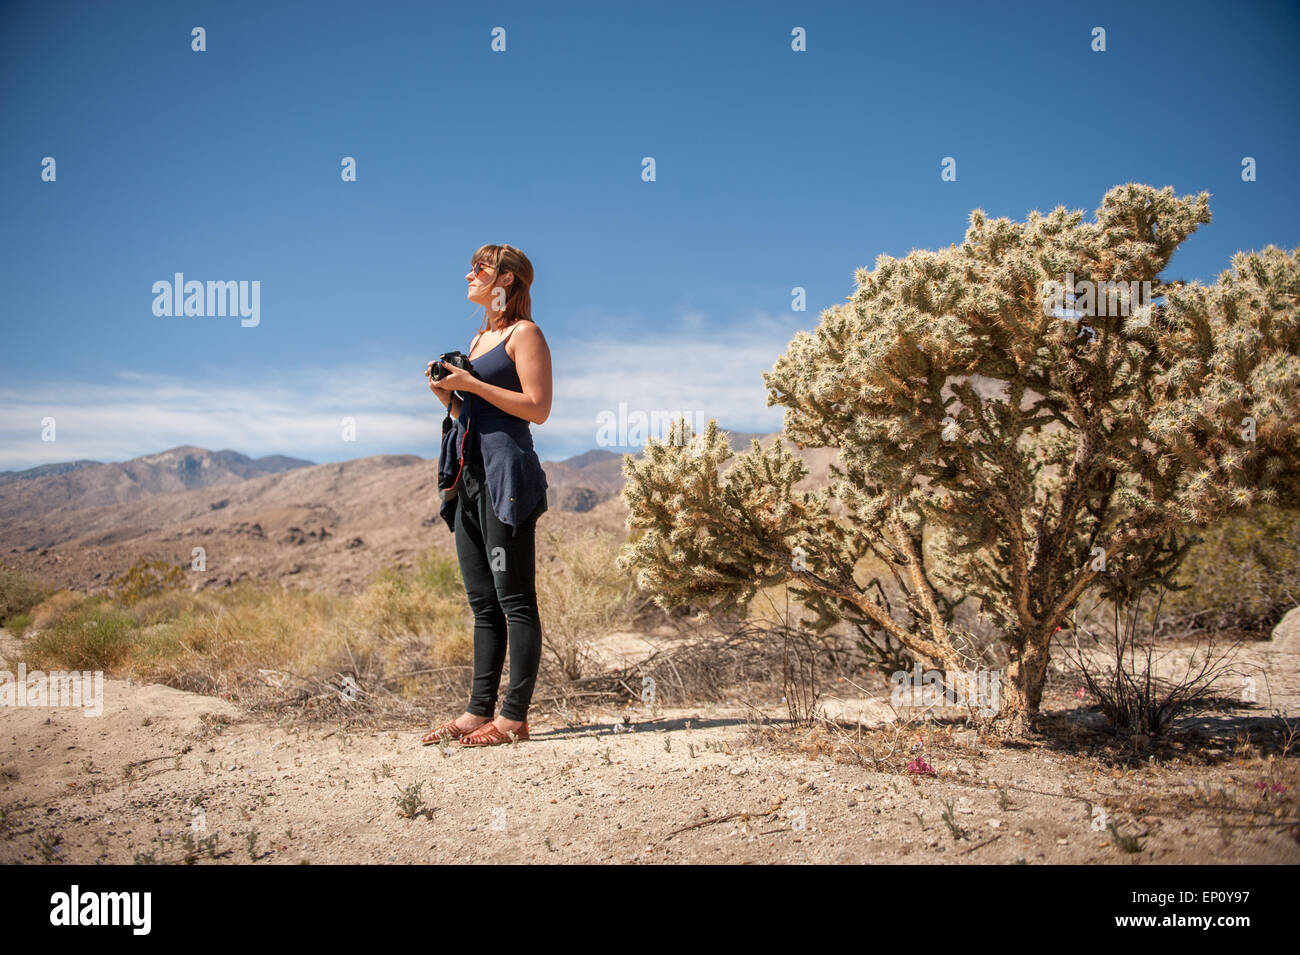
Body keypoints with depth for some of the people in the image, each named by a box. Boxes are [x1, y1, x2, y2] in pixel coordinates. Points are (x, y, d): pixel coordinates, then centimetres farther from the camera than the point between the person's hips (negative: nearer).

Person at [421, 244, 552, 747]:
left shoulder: (525, 333, -2)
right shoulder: (478, 339, 23)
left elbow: (537, 408, -12)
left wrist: (471, 384, -13)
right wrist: (446, 393, 7)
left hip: (506, 474, -9)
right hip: (469, 477, 9)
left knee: (513, 599, -7)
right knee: (483, 603, 9)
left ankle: (514, 716, -4)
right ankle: (479, 710, 13)